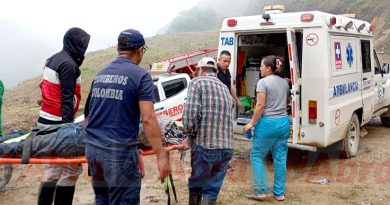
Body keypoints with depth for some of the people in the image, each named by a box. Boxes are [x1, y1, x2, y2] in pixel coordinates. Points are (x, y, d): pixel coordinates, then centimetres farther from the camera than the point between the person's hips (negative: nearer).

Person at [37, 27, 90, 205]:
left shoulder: (54, 59, 15)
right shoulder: (68, 64, -14)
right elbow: (67, 99, -19)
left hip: (47, 121, 9)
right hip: (57, 123, -9)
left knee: (53, 169, 14)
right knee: (72, 168, 0)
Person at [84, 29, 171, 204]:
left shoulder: (100, 74, 12)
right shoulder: (140, 75, -8)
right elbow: (148, 119, -17)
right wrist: (161, 156, -15)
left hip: (92, 148, 7)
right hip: (119, 152, -7)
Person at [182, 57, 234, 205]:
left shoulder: (197, 82, -1)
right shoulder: (225, 88, 18)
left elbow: (190, 115, -15)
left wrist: (191, 136, 3)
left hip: (204, 146, -5)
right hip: (226, 148, 5)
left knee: (196, 186, 15)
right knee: (212, 189, 14)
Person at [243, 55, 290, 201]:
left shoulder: (263, 82, -10)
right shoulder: (284, 82, 12)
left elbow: (260, 105, -16)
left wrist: (252, 123, -9)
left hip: (268, 123, -7)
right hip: (284, 123, 7)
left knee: (256, 156, 6)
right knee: (280, 159, 11)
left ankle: (262, 191, 5)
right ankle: (279, 193, 17)